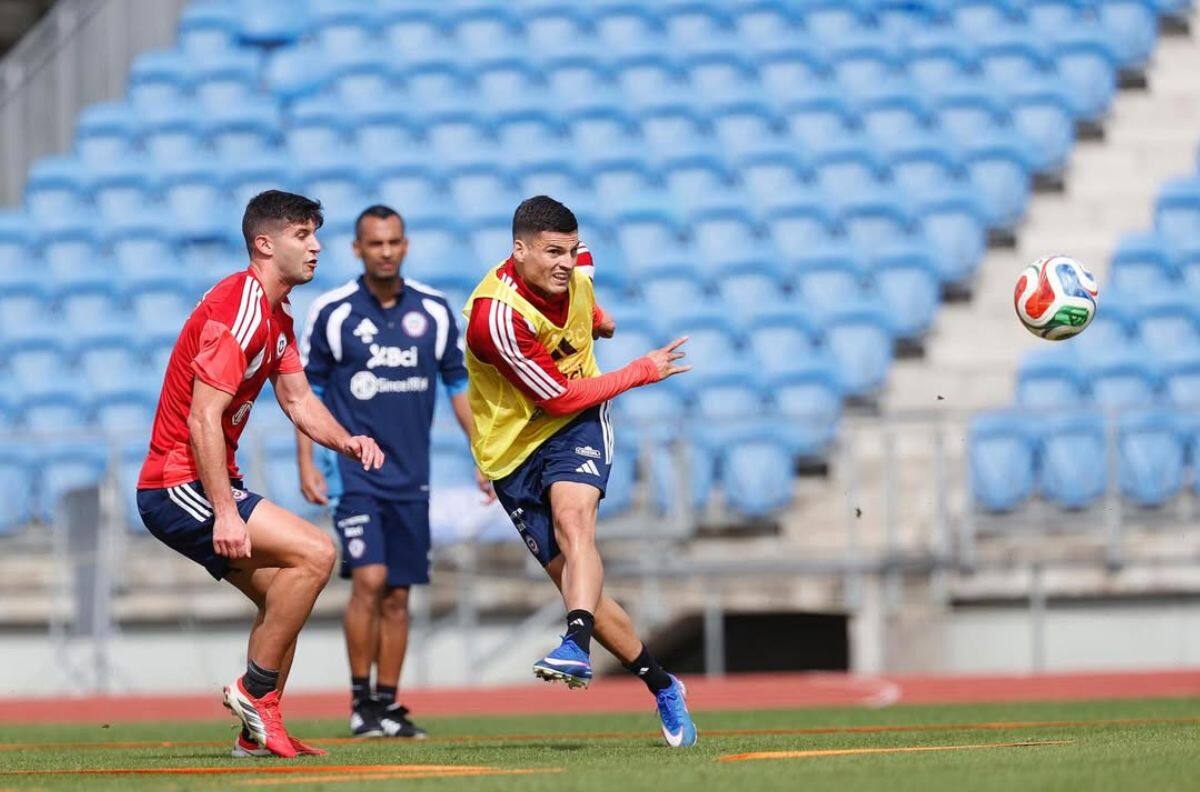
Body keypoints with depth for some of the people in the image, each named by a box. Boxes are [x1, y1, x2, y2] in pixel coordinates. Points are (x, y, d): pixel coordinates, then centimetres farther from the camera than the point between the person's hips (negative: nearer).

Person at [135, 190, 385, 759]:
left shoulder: (278, 317, 14)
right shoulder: (240, 310, -19)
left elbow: (297, 399, 16)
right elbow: (203, 419, -24)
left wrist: (345, 441, -5)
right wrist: (224, 512, -28)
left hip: (198, 488, 11)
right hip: (178, 485, -11)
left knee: (283, 593, 14)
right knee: (314, 553, -19)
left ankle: (258, 732, 17)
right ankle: (255, 689, -11)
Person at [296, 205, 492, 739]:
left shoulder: (434, 311, 4)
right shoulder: (331, 312, -4)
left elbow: (458, 385, 12)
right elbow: (306, 390, 1)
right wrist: (306, 464, -6)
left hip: (411, 475, 3)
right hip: (353, 470, -3)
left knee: (397, 595, 5)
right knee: (369, 579, -17)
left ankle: (387, 705, 12)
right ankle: (361, 701, -7)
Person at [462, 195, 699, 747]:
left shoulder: (573, 273, -7)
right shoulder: (496, 316, -27)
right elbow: (561, 396, -19)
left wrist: (597, 319, 38)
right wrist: (642, 372, -10)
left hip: (577, 427, 3)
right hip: (514, 448, -3)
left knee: (573, 520, -29)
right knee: (572, 577, -3)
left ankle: (577, 646, -48)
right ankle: (662, 687, 11)